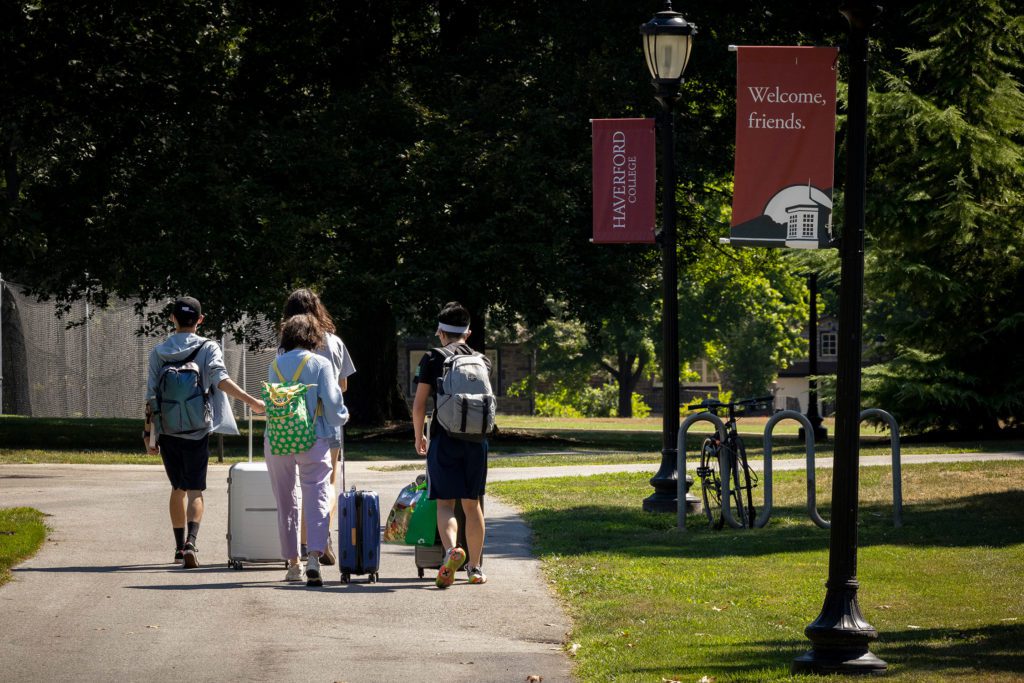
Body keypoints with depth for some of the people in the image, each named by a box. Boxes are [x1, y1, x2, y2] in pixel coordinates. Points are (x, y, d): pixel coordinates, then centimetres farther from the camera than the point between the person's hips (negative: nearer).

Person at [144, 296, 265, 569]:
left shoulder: (158, 352, 5)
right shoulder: (208, 348, -3)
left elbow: (151, 396, 4)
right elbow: (220, 379, -20)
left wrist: (151, 434, 10)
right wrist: (252, 401, -26)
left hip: (167, 431, 2)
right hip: (197, 431, -2)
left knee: (178, 488, 18)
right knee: (194, 490, -1)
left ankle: (179, 546, 23)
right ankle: (190, 542, -22)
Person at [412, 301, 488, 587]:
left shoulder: (433, 359, -2)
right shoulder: (482, 361, 10)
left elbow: (419, 404, -3)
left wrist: (418, 436, 12)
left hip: (444, 438, -3)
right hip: (476, 441, 3)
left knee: (445, 502, -3)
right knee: (472, 503, 13)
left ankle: (451, 549, -31)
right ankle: (475, 568, 18)